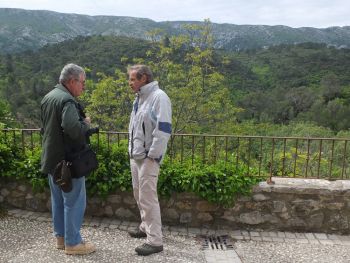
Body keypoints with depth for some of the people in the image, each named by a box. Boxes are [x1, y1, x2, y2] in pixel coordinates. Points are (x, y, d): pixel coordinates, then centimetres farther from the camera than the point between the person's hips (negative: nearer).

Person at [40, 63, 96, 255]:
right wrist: (86, 123, -15)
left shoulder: (48, 97, 12)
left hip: (51, 158, 10)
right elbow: (73, 129, -33)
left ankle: (60, 237, 31)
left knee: (58, 200, 18)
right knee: (74, 202, 2)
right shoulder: (67, 100, -20)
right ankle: (72, 243, 13)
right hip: (68, 160, -10)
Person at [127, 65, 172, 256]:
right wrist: (132, 150, 16)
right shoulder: (140, 98, 14)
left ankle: (155, 240, 7)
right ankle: (146, 226, 36)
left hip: (148, 158, -9)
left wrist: (152, 154, -19)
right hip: (136, 156, 9)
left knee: (148, 197, -5)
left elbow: (163, 129, -20)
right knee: (139, 195, 18)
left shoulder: (158, 97, -15)